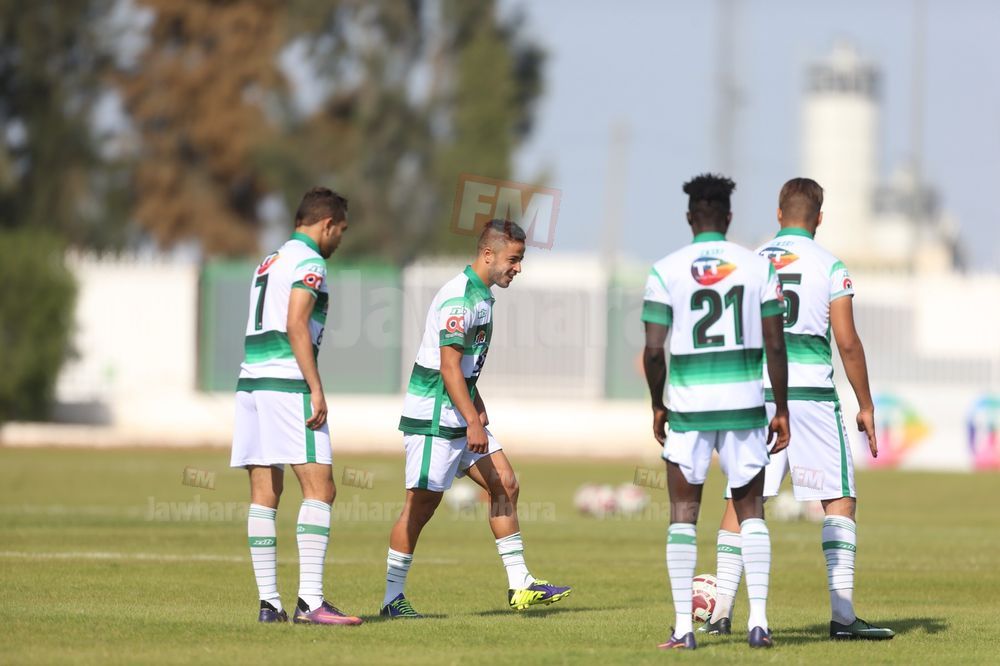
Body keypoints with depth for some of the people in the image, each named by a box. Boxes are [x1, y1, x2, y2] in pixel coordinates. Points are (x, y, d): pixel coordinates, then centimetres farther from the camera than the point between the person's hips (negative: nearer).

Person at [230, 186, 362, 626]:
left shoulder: (268, 262, 22)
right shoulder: (309, 262, -5)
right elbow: (296, 326, -16)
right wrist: (316, 389, -18)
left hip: (250, 381, 9)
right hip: (288, 385, -9)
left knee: (263, 496, 6)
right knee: (319, 490, -9)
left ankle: (269, 602, 3)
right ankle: (310, 601, -18)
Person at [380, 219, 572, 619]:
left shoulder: (481, 296, 13)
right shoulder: (459, 297, -18)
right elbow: (449, 365, -23)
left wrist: (477, 410, 16)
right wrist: (473, 422, -24)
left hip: (462, 415, 10)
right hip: (433, 417, -10)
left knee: (504, 485, 5)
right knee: (422, 504, -5)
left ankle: (519, 585, 7)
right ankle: (392, 598, 3)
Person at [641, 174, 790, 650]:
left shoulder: (666, 271, -3)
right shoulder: (758, 267, 1)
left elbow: (653, 350, -5)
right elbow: (775, 346, 0)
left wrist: (657, 405, 9)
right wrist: (782, 409, 8)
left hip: (689, 405, -1)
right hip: (745, 403, 1)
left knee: (683, 514, 8)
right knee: (751, 513, 11)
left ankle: (683, 627, 3)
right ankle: (758, 621, 2)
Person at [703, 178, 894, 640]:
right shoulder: (830, 267, -2)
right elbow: (847, 343, -5)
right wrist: (866, 406, 4)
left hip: (757, 392, 3)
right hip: (811, 392, -3)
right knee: (840, 500, 3)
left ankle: (722, 611, 5)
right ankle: (842, 614, -4)